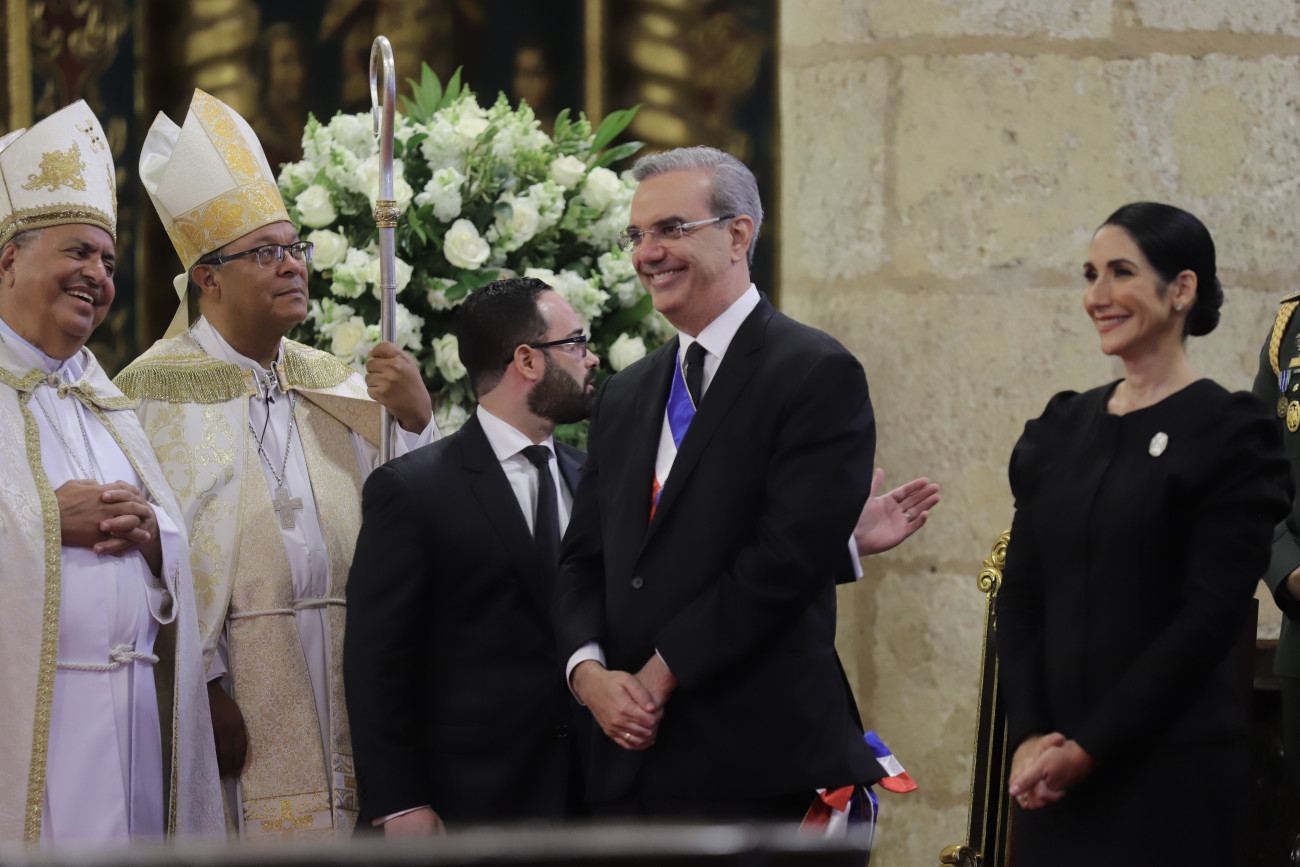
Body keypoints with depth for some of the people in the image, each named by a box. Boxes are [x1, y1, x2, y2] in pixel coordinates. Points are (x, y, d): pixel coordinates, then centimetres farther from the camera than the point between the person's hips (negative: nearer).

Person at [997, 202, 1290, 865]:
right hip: (1053, 770, 5)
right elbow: (1019, 593, 9)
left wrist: (1089, 748, -14)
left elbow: (1210, 616, -12)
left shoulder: (1229, 434, -5)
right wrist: (1029, 736, -6)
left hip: (1171, 766, -5)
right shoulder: (1064, 428, 12)